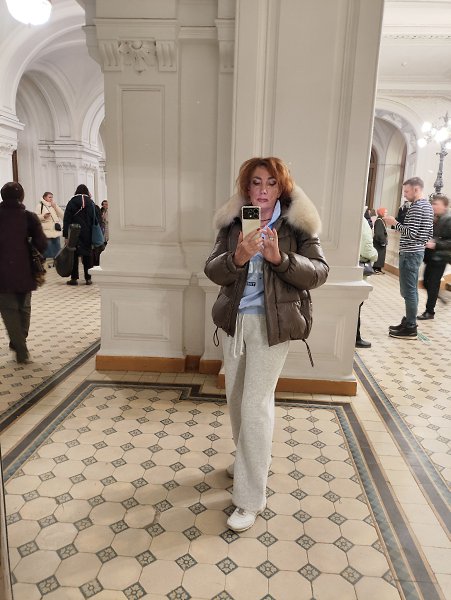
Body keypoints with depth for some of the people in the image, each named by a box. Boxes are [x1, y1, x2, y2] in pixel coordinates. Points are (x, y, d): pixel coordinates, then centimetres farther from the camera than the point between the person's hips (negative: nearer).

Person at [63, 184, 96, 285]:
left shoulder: (72, 202, -2)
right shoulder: (91, 203, 3)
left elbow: (67, 220, -5)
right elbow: (94, 220, 2)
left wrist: (66, 235, -5)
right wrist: (93, 236, 5)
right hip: (87, 234, 2)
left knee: (74, 255, 5)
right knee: (87, 255, 7)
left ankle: (74, 278, 5)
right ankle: (88, 278, 8)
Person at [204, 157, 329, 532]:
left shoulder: (297, 223, -5)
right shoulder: (233, 221, 3)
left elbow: (319, 272, -10)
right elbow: (213, 271, -5)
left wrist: (280, 258, -26)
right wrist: (237, 257, -26)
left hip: (271, 322, -5)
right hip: (235, 319, 5)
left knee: (256, 405, -5)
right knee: (236, 398, 18)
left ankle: (251, 500, 10)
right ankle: (250, 460, 45)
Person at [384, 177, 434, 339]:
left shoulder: (416, 207, -15)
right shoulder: (428, 206, 16)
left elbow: (411, 232, -22)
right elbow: (429, 233, 18)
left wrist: (394, 223, -13)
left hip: (410, 253, -10)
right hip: (418, 252, 10)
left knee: (409, 291, -6)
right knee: (411, 290, 14)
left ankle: (410, 328, -1)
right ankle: (408, 322, 22)